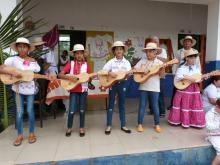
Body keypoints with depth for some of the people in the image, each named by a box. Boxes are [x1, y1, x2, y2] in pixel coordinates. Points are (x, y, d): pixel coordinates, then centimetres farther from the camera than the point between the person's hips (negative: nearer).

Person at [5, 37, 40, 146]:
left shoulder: (33, 61, 4)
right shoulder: (12, 59, -4)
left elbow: (38, 72, 10)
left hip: (30, 88, 1)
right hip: (18, 88, -1)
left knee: (30, 110, 9)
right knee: (19, 112, 5)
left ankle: (31, 133, 22)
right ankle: (20, 135, 22)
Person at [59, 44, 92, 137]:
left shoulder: (86, 65, 3)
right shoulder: (70, 64, -2)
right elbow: (60, 75, -8)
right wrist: (69, 77, -22)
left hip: (83, 89, 1)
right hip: (73, 90, -1)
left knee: (82, 110, 10)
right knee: (72, 111, 0)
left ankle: (82, 128, 26)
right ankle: (69, 128, 24)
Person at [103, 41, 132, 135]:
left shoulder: (126, 62, 3)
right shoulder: (111, 62, 1)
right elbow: (103, 71, -5)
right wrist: (110, 73, -22)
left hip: (122, 84, 1)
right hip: (112, 83, -1)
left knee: (122, 105, 10)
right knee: (111, 105, 5)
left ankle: (123, 125, 22)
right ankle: (109, 126, 15)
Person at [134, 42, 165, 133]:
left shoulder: (159, 62, 0)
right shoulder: (142, 61, 5)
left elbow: (161, 75, -3)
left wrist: (163, 68, -20)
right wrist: (140, 71, -13)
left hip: (154, 88, -1)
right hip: (143, 87, 1)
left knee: (155, 106, 8)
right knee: (142, 105, 6)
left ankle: (157, 124, 24)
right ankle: (140, 124, 17)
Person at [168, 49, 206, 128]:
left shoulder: (197, 68, 8)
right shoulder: (182, 68, -9)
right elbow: (177, 77, -23)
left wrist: (203, 77, -5)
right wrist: (188, 78, -23)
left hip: (194, 90, 4)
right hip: (184, 89, -4)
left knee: (195, 106, 7)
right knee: (184, 106, 4)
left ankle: (194, 122, 21)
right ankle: (184, 121, 19)